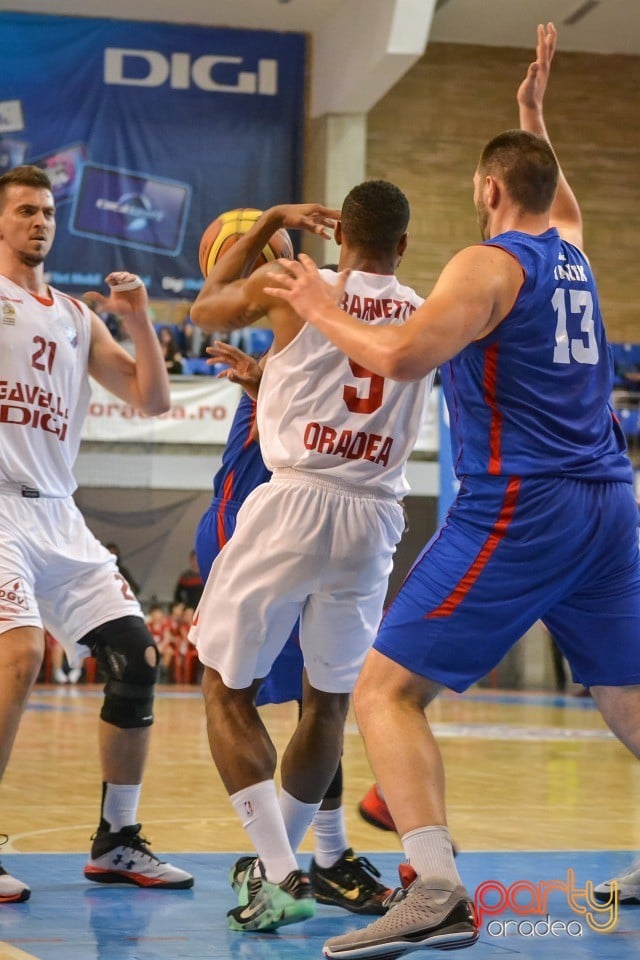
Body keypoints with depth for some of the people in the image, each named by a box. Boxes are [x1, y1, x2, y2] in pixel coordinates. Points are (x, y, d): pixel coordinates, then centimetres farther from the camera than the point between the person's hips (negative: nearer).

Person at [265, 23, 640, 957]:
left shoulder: (490, 263, -6)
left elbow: (404, 357, -20)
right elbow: (563, 203, 42)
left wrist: (322, 309, -5)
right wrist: (535, 114, 49)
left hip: (517, 507, -8)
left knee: (385, 689, -8)